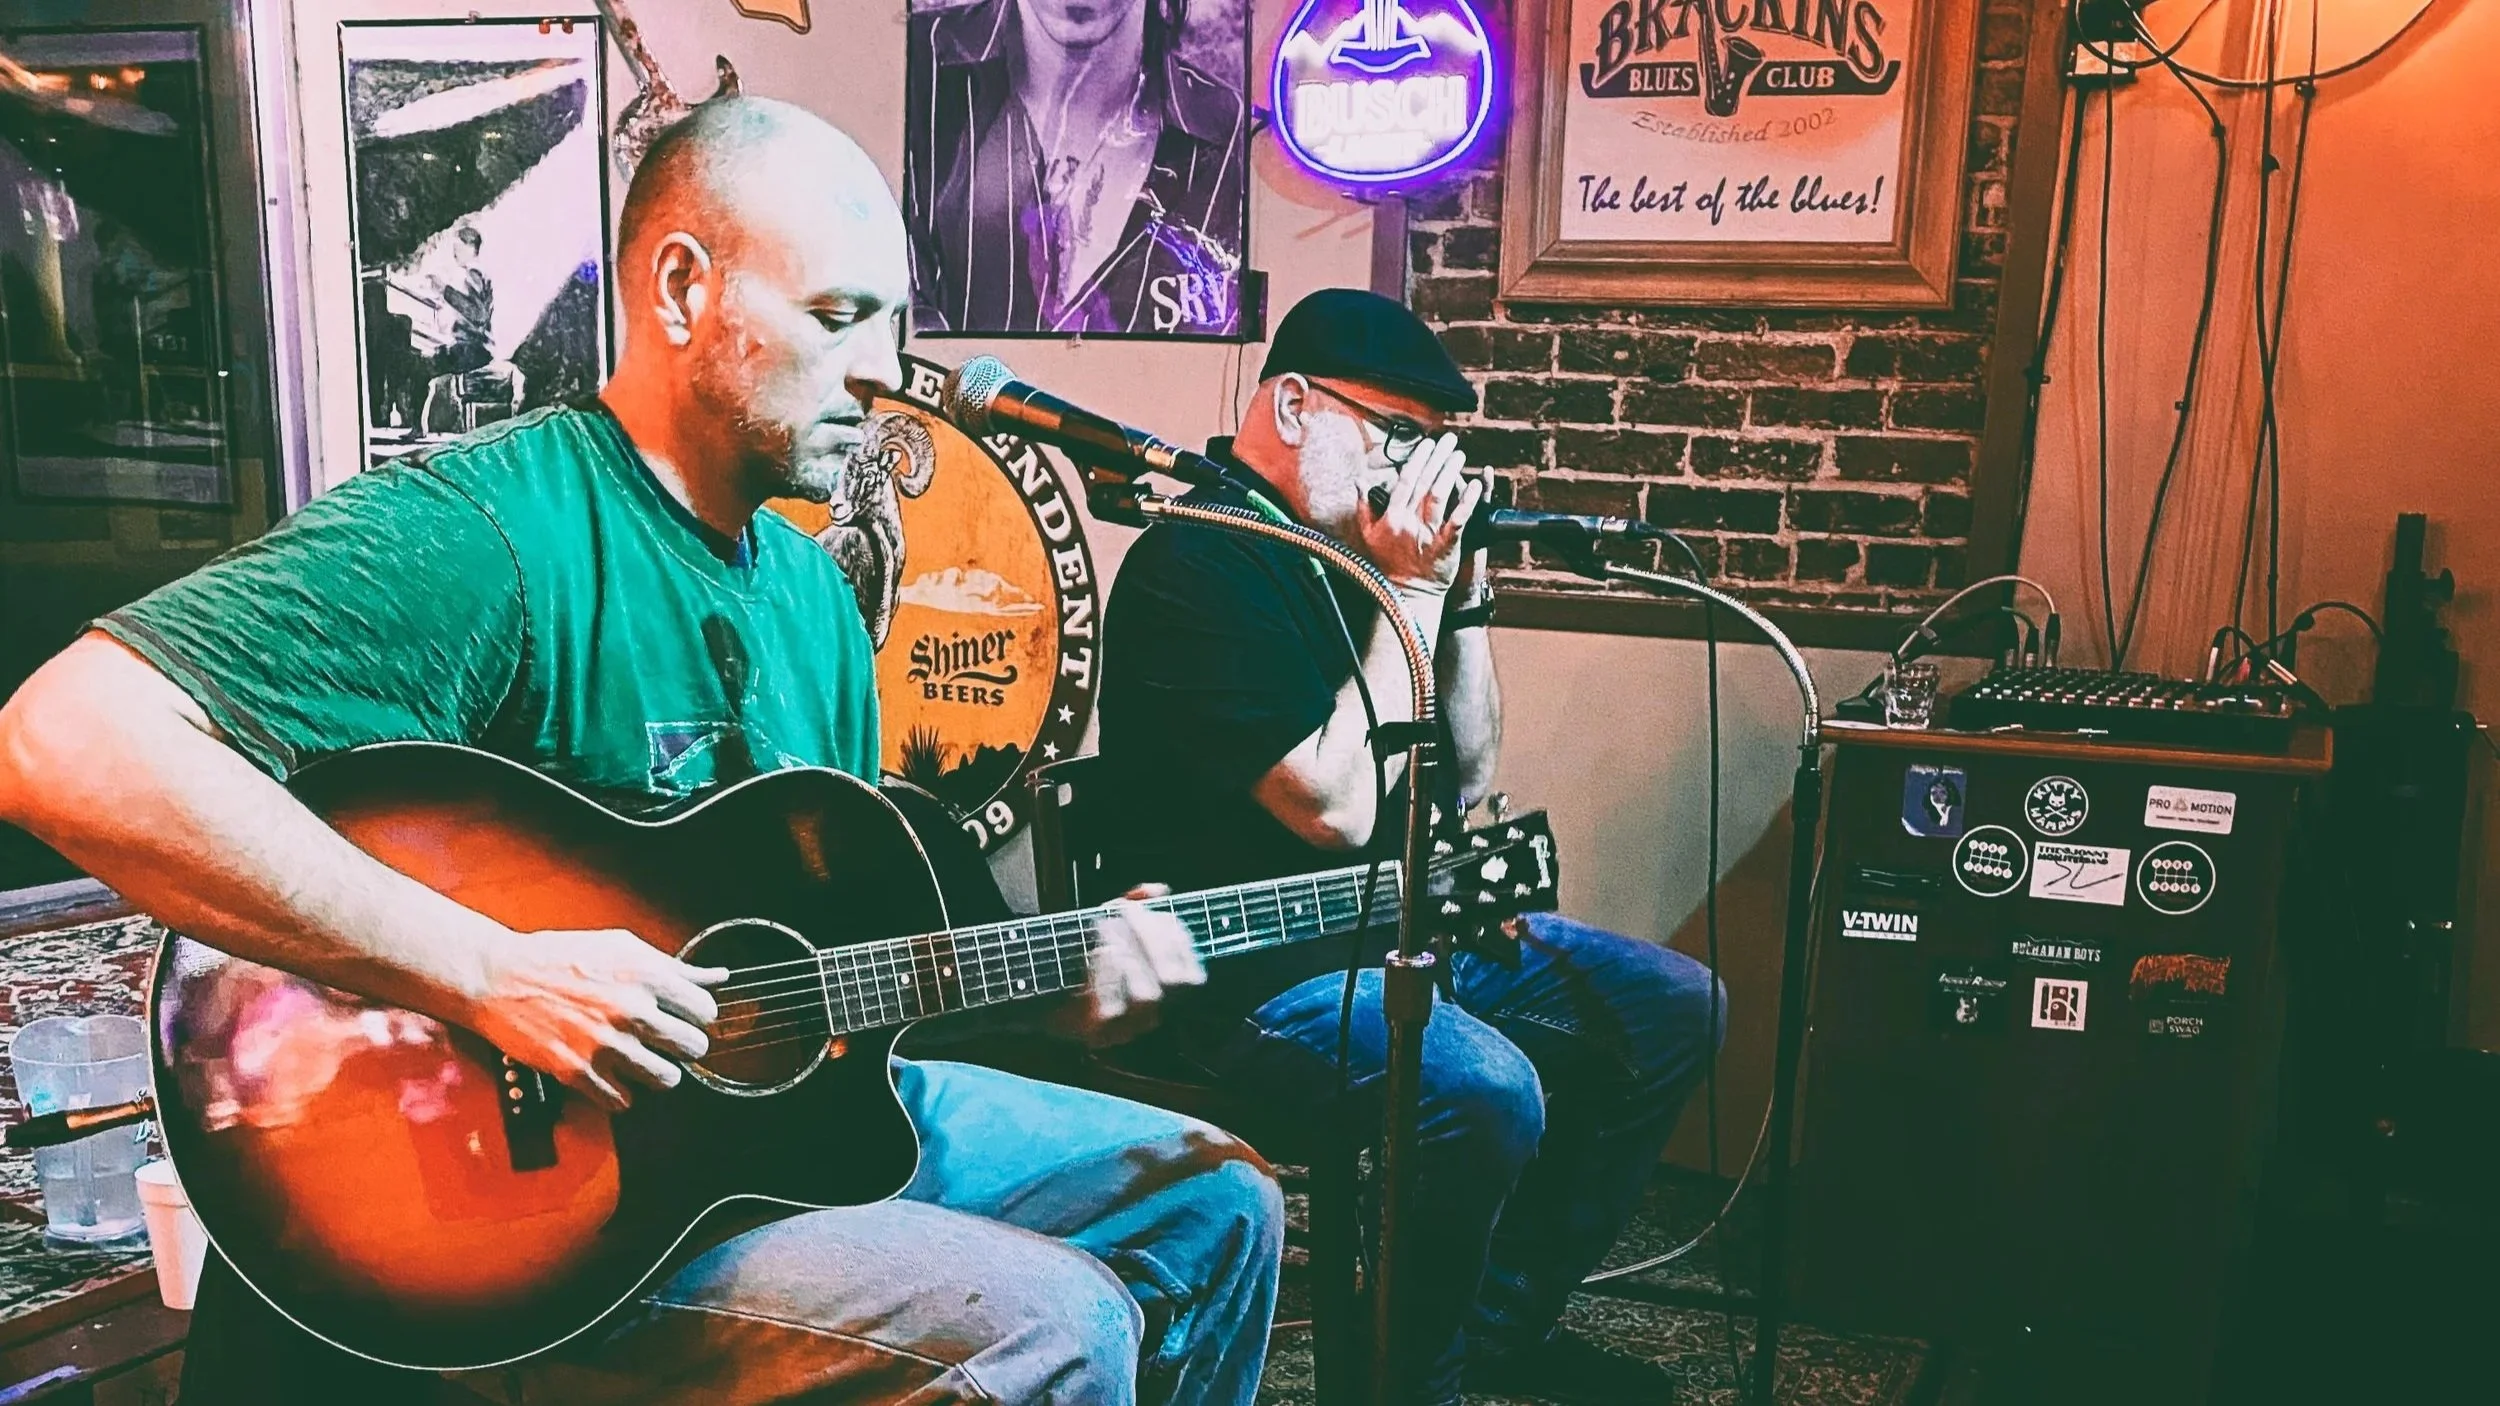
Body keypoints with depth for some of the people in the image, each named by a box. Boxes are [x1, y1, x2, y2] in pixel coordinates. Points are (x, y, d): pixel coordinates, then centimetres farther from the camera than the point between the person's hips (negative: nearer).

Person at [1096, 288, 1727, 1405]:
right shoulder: (1195, 565, -17)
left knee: (1674, 1007, 8)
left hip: (1408, 921, 10)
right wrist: (1411, 590, -18)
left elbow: (1465, 780, 13)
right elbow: (1335, 809, -25)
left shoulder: (1353, 544, 10)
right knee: (1488, 1091, -33)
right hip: (1256, 965, -10)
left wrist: (1460, 587, 0)